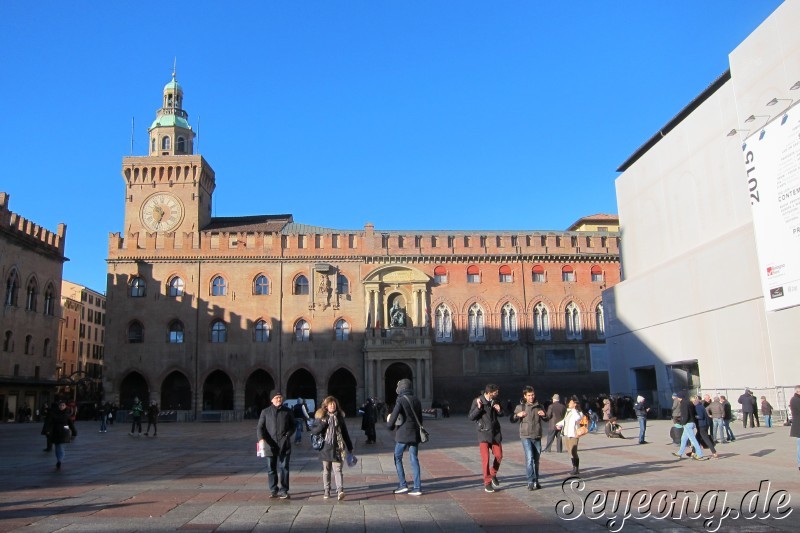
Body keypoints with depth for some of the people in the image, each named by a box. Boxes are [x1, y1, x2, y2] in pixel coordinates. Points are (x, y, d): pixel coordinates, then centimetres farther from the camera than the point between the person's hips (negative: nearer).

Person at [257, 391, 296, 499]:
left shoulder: (287, 411, 8)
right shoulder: (266, 412, 7)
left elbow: (293, 425, 16)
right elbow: (260, 427, 2)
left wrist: (288, 434, -1)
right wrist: (261, 439, -14)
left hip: (284, 445, -1)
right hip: (270, 445, 1)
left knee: (283, 468, -3)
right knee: (271, 469, 7)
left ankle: (283, 491, 2)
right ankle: (273, 490, 18)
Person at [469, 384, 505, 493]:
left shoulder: (495, 401, 2)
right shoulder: (477, 401, -11)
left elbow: (501, 415, 15)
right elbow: (471, 417, -12)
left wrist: (499, 410, -8)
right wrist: (479, 407, -26)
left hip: (496, 432, 5)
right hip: (484, 432, -4)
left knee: (499, 456, 6)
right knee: (486, 458, -6)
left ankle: (493, 475, 32)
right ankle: (487, 482, 6)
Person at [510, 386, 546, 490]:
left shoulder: (539, 406, 7)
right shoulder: (520, 407, 0)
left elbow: (546, 419, 16)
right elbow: (512, 420, 5)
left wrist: (543, 415, -6)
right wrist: (517, 415, -16)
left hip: (537, 437, 3)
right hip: (526, 436, -3)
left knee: (536, 460, 9)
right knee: (529, 458, -14)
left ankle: (536, 481, 20)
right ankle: (531, 482, -11)